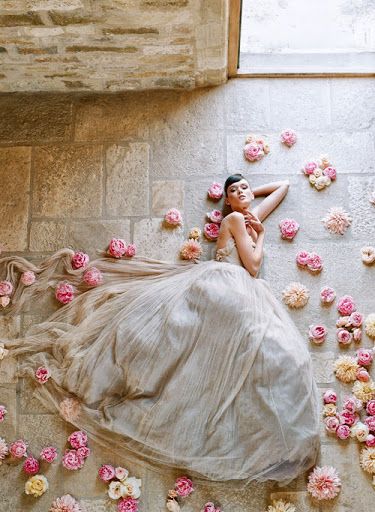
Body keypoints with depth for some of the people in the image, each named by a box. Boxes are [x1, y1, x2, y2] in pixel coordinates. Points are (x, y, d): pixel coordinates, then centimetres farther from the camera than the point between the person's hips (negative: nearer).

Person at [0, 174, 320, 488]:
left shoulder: (251, 218, 30)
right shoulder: (235, 218, 8)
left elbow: (284, 186, 45)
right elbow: (253, 266, 0)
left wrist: (255, 193, 32)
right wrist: (261, 236, 15)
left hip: (243, 298, 7)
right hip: (219, 285, -7)